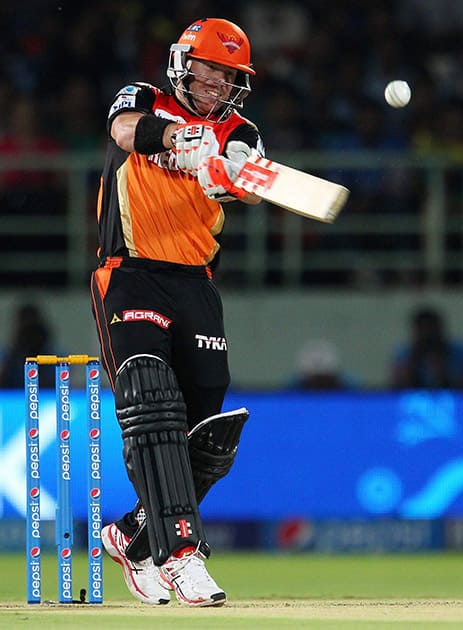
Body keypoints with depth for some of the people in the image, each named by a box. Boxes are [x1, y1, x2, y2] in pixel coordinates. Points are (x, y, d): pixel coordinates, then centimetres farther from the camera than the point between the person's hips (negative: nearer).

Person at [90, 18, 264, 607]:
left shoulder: (236, 133, 11)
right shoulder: (145, 102, 6)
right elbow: (126, 131, -19)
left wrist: (230, 177, -36)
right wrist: (173, 135, -41)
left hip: (195, 285, 4)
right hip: (131, 275, -4)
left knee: (209, 435, 2)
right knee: (151, 407, -21)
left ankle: (133, 536, 24)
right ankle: (179, 554, -28)